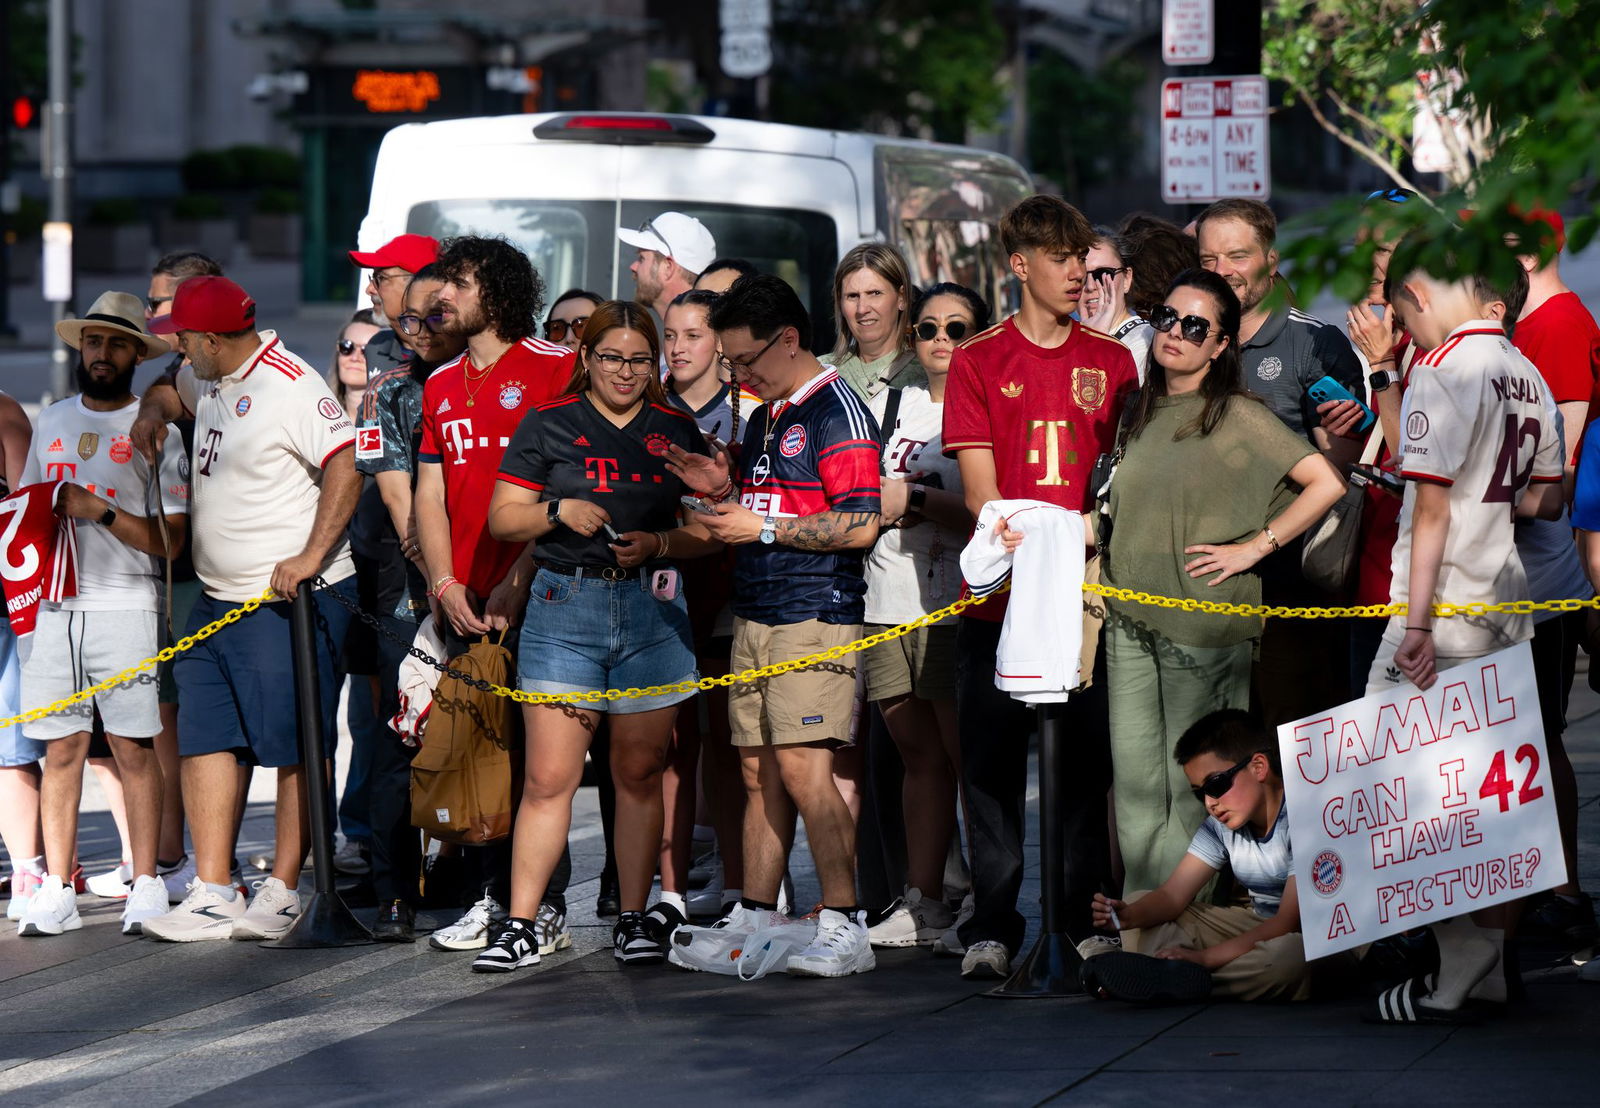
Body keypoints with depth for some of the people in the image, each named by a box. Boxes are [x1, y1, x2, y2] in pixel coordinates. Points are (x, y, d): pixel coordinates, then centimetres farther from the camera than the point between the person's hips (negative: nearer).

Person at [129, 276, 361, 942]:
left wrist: (311, 557, -28)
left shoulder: (292, 386, -16)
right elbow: (176, 392, 36)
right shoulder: (209, 377, 13)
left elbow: (346, 463, -24)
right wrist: (154, 409, 12)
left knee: (292, 748, -2)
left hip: (291, 602, -10)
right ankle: (211, 895, 5)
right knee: (205, 741, 4)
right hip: (218, 598, 10)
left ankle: (281, 894, 4)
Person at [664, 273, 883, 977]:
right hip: (754, 617, 9)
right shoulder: (766, 415, 19)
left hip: (815, 615, -9)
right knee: (759, 773, 9)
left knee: (803, 769, -15)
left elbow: (859, 525, -18)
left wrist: (761, 528, -14)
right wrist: (725, 490, 10)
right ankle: (754, 917, 13)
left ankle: (844, 927, -14)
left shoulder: (836, 412, -10)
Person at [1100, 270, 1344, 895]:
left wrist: (1253, 548, -11)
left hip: (1201, 625, -6)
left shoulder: (1239, 417, -6)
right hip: (1131, 621, 6)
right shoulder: (1142, 415, 13)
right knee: (1134, 780, 5)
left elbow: (1326, 484, -12)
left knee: (1190, 785, -2)